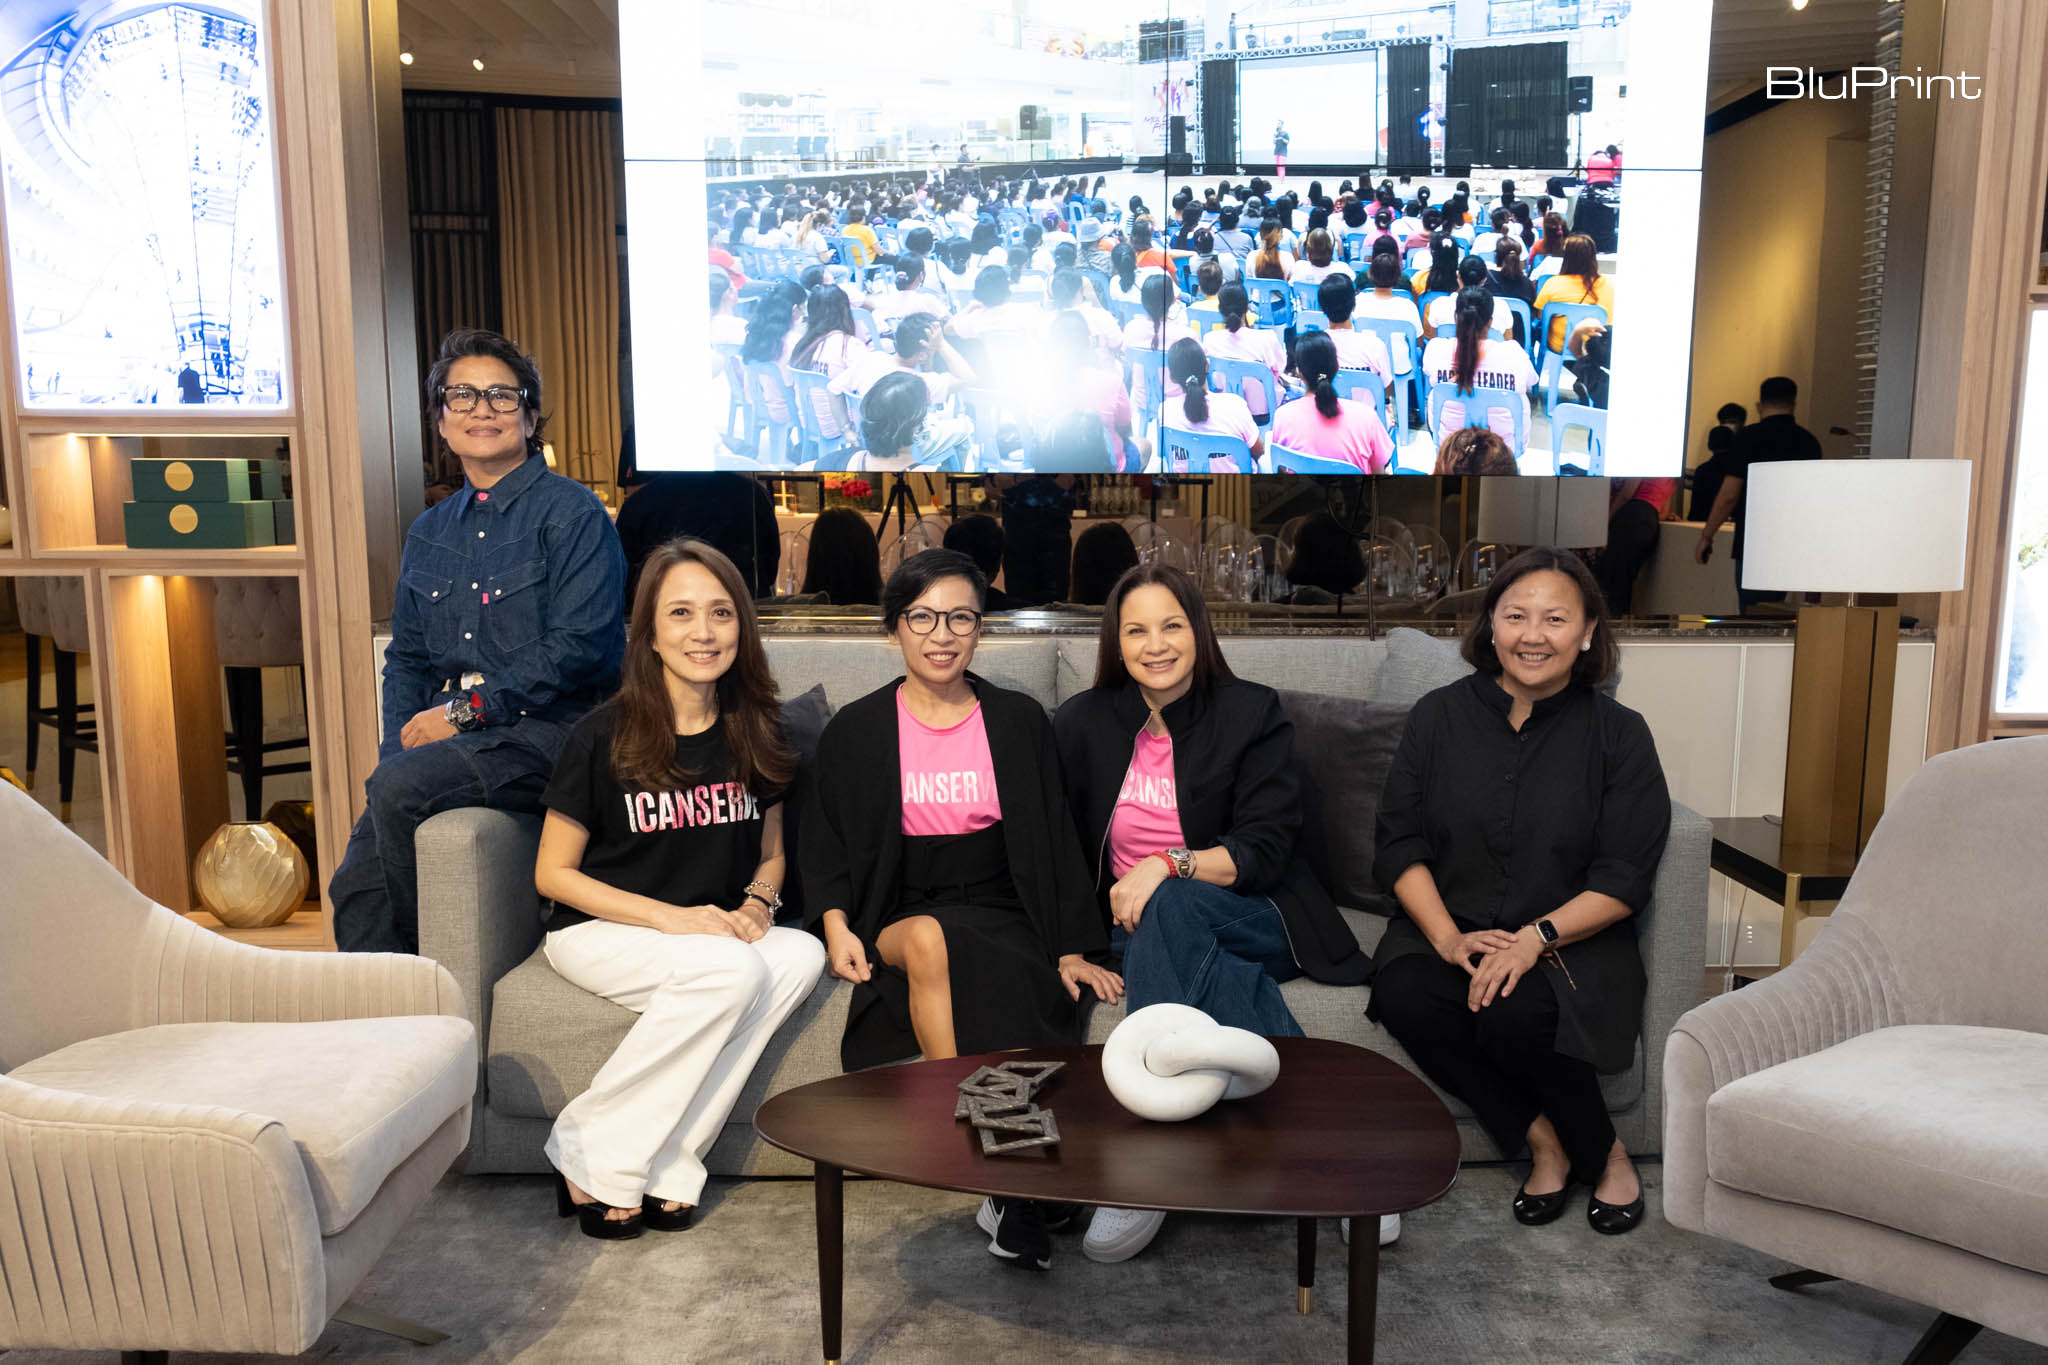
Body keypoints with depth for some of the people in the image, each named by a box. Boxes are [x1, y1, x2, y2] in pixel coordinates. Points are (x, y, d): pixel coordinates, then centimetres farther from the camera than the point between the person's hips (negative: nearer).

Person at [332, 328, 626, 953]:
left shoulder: (571, 512, -2)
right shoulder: (429, 531, 20)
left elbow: (579, 645, -13)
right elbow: (406, 656, 22)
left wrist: (466, 709, -13)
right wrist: (399, 742, 3)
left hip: (545, 731, -6)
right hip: (454, 735, 6)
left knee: (397, 787, -29)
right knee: (357, 884, -12)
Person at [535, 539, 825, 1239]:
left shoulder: (754, 736, 2)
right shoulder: (603, 736, -11)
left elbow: (770, 854, 13)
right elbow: (552, 874, -8)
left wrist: (756, 903, -11)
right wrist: (672, 918, -18)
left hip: (715, 931, 5)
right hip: (597, 930, -4)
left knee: (801, 955, -26)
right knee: (729, 970, -33)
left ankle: (668, 1165, -20)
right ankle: (591, 1156, -15)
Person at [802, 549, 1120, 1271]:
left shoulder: (1020, 722, 9)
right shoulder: (855, 731, 8)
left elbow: (1054, 841, 9)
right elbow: (824, 842, 11)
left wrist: (1072, 950, 0)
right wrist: (837, 925, -8)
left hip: (1001, 918, 0)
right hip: (898, 920, 0)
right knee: (929, 938, -36)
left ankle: (1009, 1191, -27)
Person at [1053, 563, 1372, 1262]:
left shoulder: (1254, 714, 1)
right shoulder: (1082, 723, 8)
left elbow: (1264, 852, -6)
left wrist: (1169, 866, -22)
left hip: (1253, 922, -2)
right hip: (1137, 928, 2)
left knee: (1170, 909, -35)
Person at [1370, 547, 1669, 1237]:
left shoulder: (1618, 733, 1)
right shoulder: (1439, 716, 6)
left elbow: (1624, 877, -4)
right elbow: (1399, 843, 3)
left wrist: (1536, 937, -20)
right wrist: (1447, 935, -13)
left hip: (1570, 940, -2)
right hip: (1449, 929, 3)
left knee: (1515, 1014, -32)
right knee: (1404, 995, -29)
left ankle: (1604, 1150, -2)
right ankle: (1540, 1137, -9)